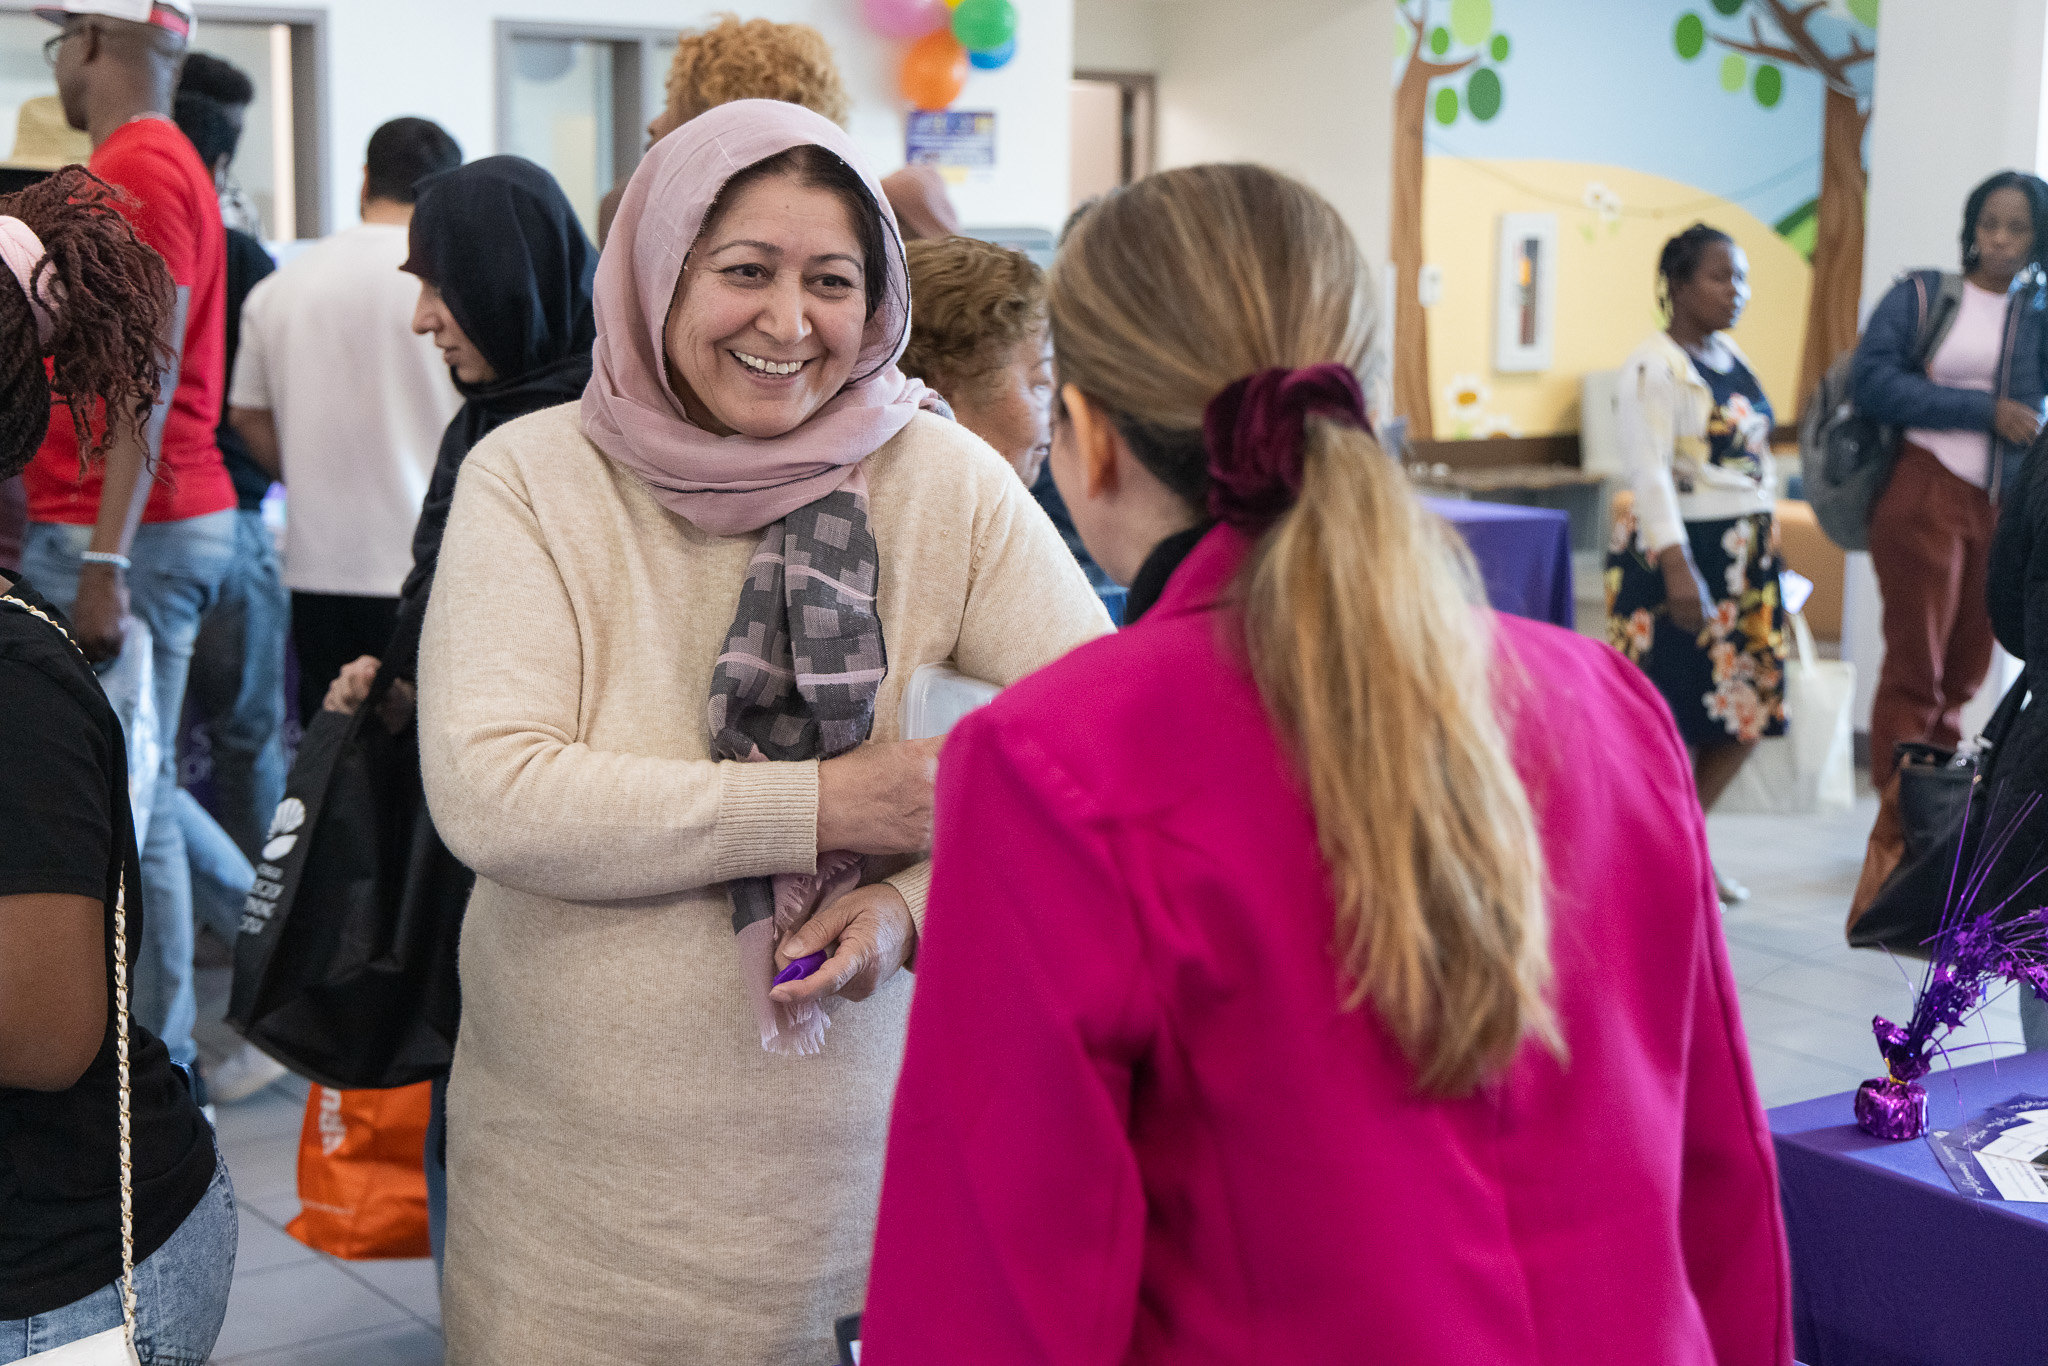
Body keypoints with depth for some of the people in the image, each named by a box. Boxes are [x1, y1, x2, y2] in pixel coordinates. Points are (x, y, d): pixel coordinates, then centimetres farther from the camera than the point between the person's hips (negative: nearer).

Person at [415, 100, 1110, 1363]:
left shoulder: (944, 481, -4)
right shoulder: (534, 477, -5)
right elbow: (486, 794, -17)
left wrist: (918, 899, -22)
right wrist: (824, 806, -19)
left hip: (867, 1153, 1)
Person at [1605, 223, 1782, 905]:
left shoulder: (1732, 357, 14)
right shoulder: (1653, 367, -13)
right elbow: (1650, 472, -21)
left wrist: (1768, 546, 16)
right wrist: (1676, 566, -29)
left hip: (1745, 556, 9)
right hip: (1678, 551, -9)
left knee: (1749, 707, 10)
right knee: (1675, 715, -5)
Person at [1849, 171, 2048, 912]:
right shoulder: (1920, 295, 3)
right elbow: (1872, 380, -10)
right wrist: (1985, 411, -12)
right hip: (1926, 495, -3)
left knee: (1962, 677, 8)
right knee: (1915, 671, -4)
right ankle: (1892, 839, 1)